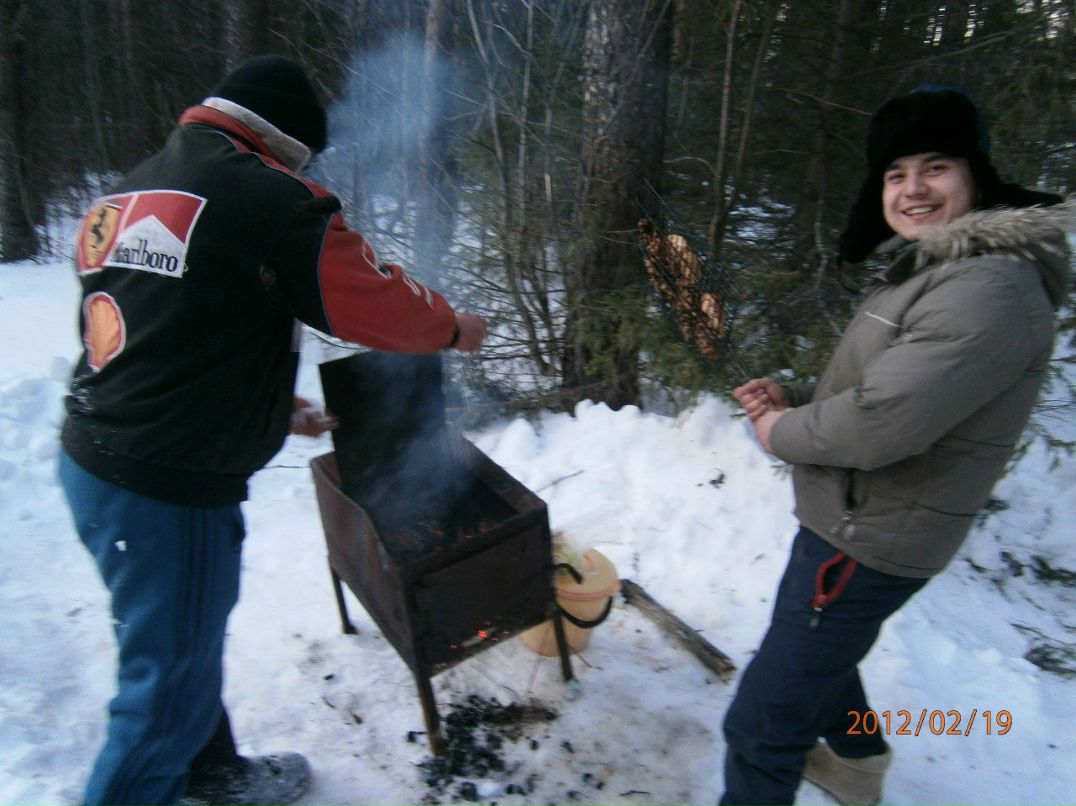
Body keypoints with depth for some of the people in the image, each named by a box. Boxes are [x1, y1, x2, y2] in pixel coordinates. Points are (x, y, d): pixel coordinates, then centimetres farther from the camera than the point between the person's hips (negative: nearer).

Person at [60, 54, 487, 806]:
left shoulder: (126, 193, 14)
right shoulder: (265, 196, -14)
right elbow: (375, 301, -11)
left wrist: (273, 407, 21)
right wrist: (454, 327, 8)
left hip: (93, 461, 10)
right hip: (170, 491, -10)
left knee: (186, 649, 27)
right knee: (169, 687, 9)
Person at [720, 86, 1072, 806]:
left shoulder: (991, 289, -24)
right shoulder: (931, 271, 10)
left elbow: (882, 424, -33)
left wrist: (781, 433, -14)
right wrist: (794, 397, 0)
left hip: (866, 542, -11)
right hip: (847, 518, 11)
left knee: (762, 721, -2)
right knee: (816, 648, 34)